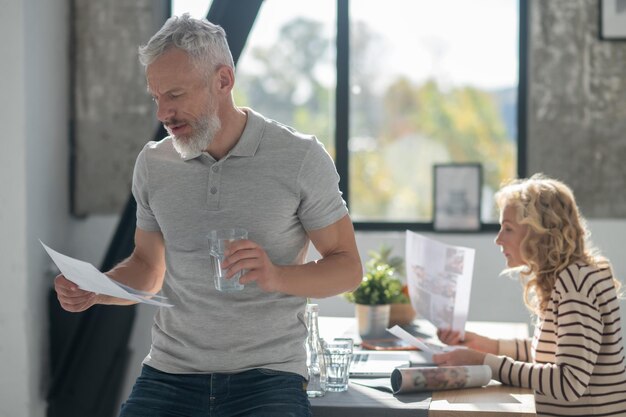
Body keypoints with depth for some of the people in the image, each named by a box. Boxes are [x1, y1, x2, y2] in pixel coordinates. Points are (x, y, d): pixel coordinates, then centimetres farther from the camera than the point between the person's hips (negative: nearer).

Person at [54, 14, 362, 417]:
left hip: (268, 373, -3)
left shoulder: (300, 157, -3)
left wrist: (277, 276, -18)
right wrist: (93, 289, -2)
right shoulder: (153, 164, 8)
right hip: (170, 372, 3)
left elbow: (347, 267, 1)